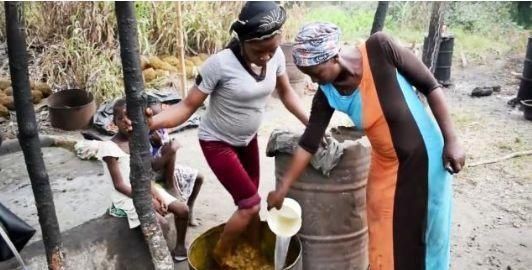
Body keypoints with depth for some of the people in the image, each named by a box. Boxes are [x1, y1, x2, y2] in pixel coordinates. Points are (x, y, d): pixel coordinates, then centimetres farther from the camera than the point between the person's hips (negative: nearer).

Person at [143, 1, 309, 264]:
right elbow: (188, 106, -26)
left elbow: (286, 92, 4)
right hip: (217, 143, -6)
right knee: (250, 204, -7)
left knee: (250, 204, 17)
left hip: (247, 139, 6)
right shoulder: (220, 63, -30)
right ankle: (218, 259, 18)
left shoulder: (276, 55, -13)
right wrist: (153, 121, -44)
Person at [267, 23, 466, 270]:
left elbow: (430, 86, -15)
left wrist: (451, 141, -15)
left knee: (425, 235, 10)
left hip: (426, 157, -3)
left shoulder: (379, 48, -23)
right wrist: (282, 188, 0)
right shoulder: (327, 95, -13)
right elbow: (308, 143, -4)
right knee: (383, 241, 12)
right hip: (386, 166, 3)